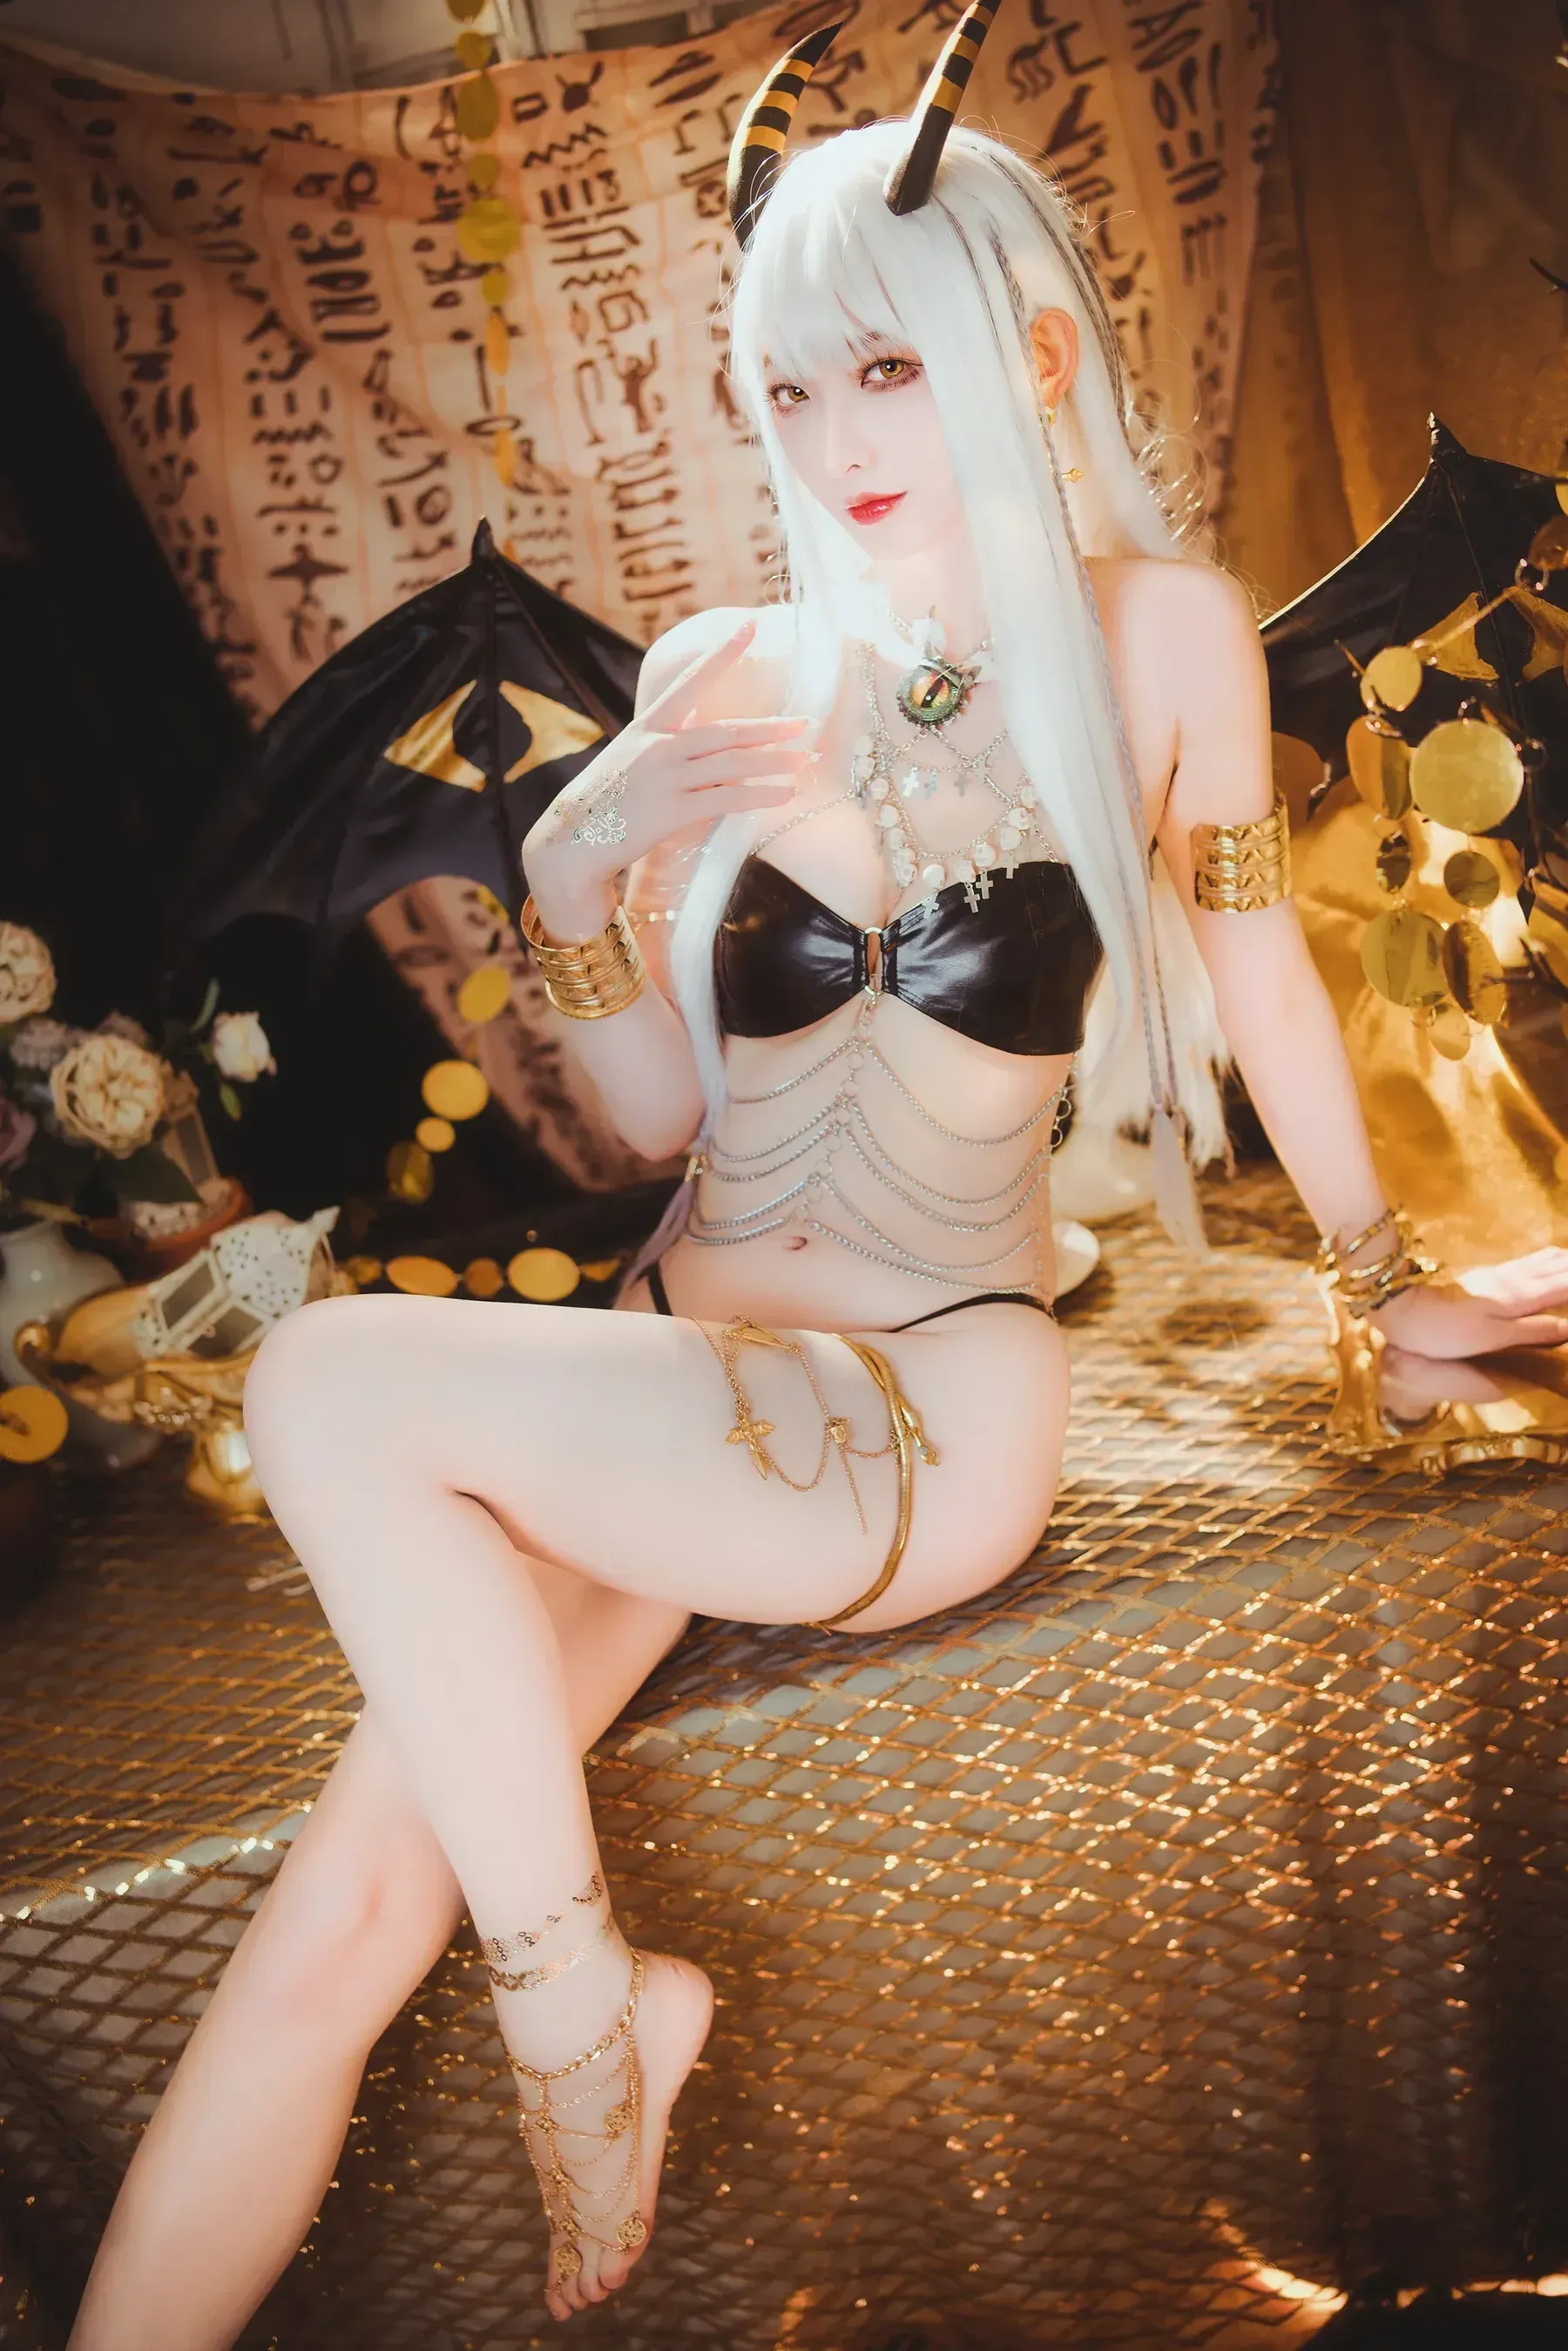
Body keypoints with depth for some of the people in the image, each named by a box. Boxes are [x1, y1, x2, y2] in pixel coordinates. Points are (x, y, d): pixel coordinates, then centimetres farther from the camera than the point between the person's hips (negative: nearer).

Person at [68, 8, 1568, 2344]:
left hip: (925, 1426, -3)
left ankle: (586, 1995, -11)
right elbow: (660, 1121, 8)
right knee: (337, 1925, -13)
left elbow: (1255, 962, 8)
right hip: (674, 1371, 4)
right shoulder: (718, 677, 4)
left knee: (330, 1381, -26)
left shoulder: (1159, 634, -5)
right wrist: (585, 894, -11)